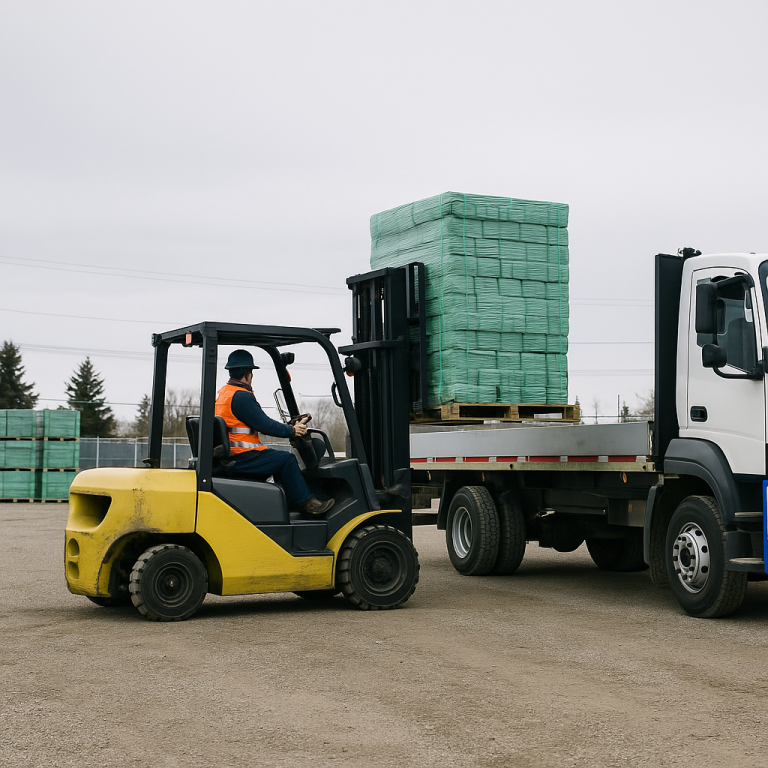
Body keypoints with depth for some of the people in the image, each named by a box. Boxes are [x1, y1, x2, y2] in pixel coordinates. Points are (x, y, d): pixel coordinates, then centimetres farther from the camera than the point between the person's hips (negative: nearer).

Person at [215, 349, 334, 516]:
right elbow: (265, 426, -15)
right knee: (286, 459, -7)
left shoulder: (222, 393, 16)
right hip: (239, 461, -10)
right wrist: (292, 430, -1)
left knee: (277, 456, 21)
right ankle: (305, 503, 0)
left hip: (227, 457, 10)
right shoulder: (241, 397, -16)